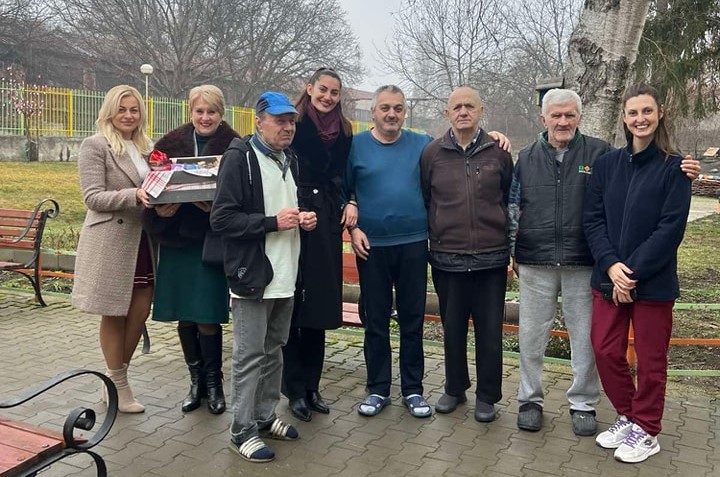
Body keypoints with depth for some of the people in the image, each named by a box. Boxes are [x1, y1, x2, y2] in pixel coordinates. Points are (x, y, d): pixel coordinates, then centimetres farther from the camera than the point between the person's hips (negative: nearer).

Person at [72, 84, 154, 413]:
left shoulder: (144, 146, 15)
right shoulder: (95, 145, -6)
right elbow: (93, 197, -13)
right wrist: (135, 195, -26)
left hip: (142, 239, 7)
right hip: (111, 241, -6)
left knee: (140, 310, 9)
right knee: (114, 314, 5)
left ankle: (115, 379, 26)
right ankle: (118, 387, 20)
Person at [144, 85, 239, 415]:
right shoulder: (170, 144, 7)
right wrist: (159, 208, -12)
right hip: (176, 241, 4)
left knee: (207, 317, -2)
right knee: (184, 316, 10)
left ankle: (213, 382, 18)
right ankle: (196, 380, 27)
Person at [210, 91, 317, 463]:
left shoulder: (290, 160, 14)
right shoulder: (239, 157, -11)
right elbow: (221, 219, -18)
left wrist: (304, 218, 5)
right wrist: (273, 222, -21)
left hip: (284, 275, 8)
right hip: (251, 274, -8)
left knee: (273, 351, 16)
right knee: (250, 356, 0)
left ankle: (265, 417, 30)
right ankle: (242, 430, 13)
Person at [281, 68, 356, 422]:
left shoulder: (344, 132, 12)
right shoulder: (294, 125, -2)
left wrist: (352, 202, 2)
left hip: (328, 225, 5)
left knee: (320, 306, 9)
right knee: (292, 306, -1)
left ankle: (311, 385, 21)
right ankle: (295, 389, 11)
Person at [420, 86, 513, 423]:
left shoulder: (498, 152, 3)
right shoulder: (432, 153, 3)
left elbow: (511, 200, 8)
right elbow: (423, 200, 9)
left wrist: (510, 244, 7)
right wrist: (434, 237, 7)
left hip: (491, 258, 0)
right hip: (447, 258, 1)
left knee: (490, 331, 6)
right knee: (452, 328, 12)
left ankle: (487, 396, 22)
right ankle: (454, 388, 31)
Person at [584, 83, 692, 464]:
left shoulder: (674, 166, -5)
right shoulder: (607, 163, 5)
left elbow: (671, 228, -11)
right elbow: (592, 219, 1)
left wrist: (633, 273, -16)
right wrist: (611, 265, -13)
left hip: (653, 282, -3)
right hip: (609, 277, 4)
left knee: (650, 358, 8)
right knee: (606, 351, 8)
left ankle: (646, 431, 26)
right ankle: (626, 416, 31)